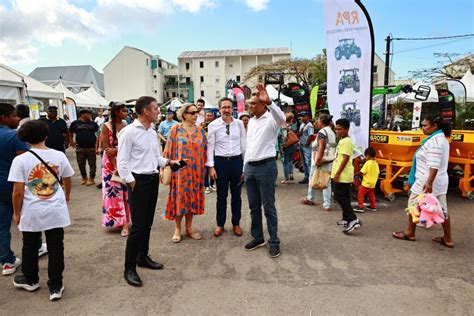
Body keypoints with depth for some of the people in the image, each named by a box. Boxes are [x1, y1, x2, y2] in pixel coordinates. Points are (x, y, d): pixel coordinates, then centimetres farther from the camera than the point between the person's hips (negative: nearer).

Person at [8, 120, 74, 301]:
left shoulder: (21, 160, -11)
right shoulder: (59, 156, -3)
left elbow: (18, 192, -11)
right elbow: (67, 181, 10)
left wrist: (16, 213, 4)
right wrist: (67, 196, 30)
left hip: (31, 212, -1)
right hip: (56, 211, 1)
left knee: (30, 248, 20)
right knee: (56, 248, 8)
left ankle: (30, 280, 40)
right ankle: (55, 287, 14)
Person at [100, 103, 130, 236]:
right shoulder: (106, 127, -4)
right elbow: (106, 148, -10)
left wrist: (117, 150, -19)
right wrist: (116, 166, -17)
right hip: (111, 163, -3)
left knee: (126, 192, 2)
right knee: (114, 192, 2)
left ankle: (126, 222, 8)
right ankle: (119, 221, 12)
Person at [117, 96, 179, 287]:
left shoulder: (152, 132, 11)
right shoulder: (129, 132, -13)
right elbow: (122, 161, -14)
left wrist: (168, 162, 4)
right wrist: (131, 182, -15)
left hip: (153, 179, 8)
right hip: (138, 180, -8)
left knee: (148, 223, 16)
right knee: (138, 226, -5)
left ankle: (143, 257, 32)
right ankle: (129, 268, 8)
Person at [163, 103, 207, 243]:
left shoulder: (200, 130, 7)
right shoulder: (176, 129, -3)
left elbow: (205, 149, 10)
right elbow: (169, 148, -3)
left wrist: (204, 167, 7)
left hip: (196, 170, 3)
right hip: (180, 170, -3)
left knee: (192, 198, 9)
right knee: (179, 197, 4)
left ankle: (189, 228, 22)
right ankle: (177, 229, 18)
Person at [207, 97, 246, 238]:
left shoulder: (239, 124, 1)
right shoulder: (213, 125, -4)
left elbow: (244, 144, 5)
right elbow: (210, 147, -3)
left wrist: (246, 164, 4)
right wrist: (211, 166, -7)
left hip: (237, 161, 2)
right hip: (221, 161, -1)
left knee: (236, 195, 12)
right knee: (221, 196, 9)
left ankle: (236, 224, 29)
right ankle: (220, 224, 26)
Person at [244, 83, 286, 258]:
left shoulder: (271, 119, -8)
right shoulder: (251, 121, 15)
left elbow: (282, 118, -33)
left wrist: (269, 101, -47)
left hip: (266, 166, -7)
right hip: (250, 167, 7)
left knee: (269, 207, 1)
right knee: (254, 206, 14)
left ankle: (274, 242, 13)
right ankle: (257, 237, 28)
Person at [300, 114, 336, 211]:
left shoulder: (322, 132, -12)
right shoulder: (332, 132, 12)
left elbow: (321, 147, -22)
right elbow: (333, 146, 15)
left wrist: (318, 160, -25)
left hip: (320, 160, -7)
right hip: (330, 161, 7)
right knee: (327, 182, 7)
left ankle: (310, 198, 29)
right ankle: (327, 204, 5)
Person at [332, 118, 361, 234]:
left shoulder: (346, 141, -16)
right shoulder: (342, 141, 15)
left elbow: (345, 159, -22)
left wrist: (337, 173, -23)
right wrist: (334, 172, 25)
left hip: (343, 176, -10)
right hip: (340, 175, 10)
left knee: (341, 198, -9)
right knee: (343, 198, 15)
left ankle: (353, 220, -9)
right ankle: (346, 219, 24)